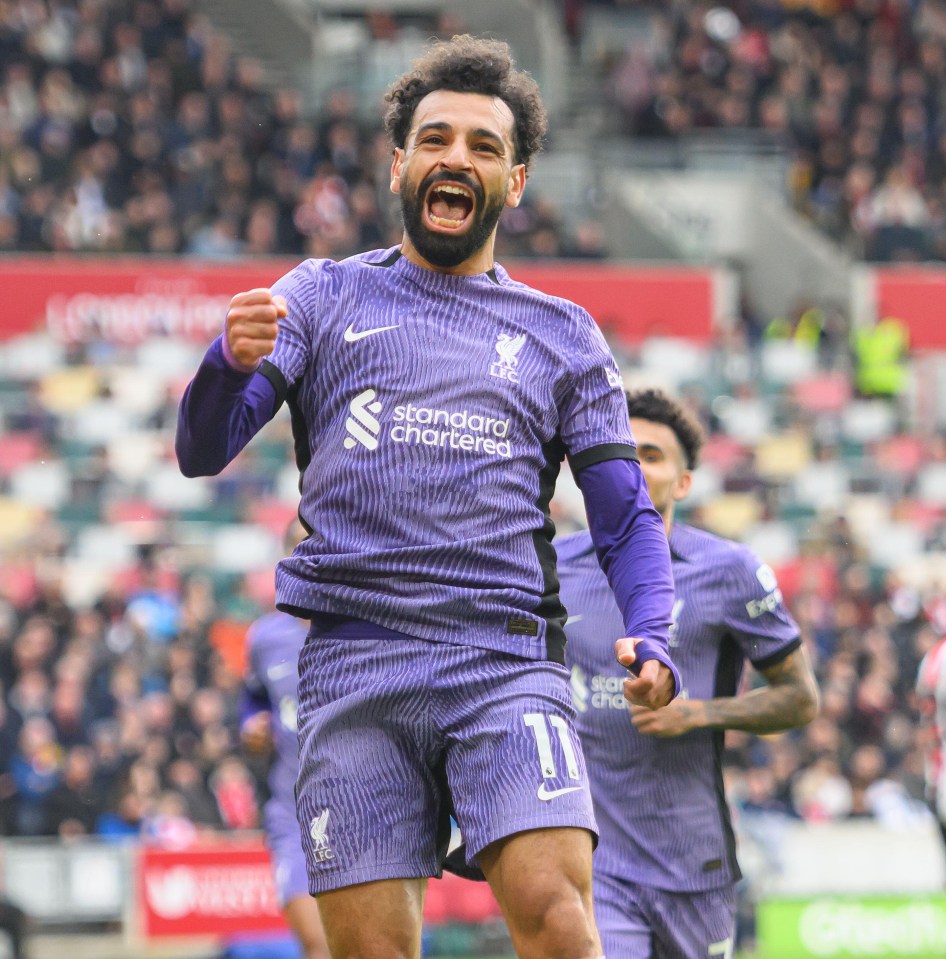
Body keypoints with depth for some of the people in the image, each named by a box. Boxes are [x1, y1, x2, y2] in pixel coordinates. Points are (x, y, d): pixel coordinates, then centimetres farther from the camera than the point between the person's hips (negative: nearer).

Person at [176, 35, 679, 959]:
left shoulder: (561, 335, 19)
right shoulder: (325, 295, 16)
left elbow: (626, 518, 16)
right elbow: (202, 450, 5)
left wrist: (649, 640, -4)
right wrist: (231, 363, -18)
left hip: (508, 664, 0)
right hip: (355, 664, 0)